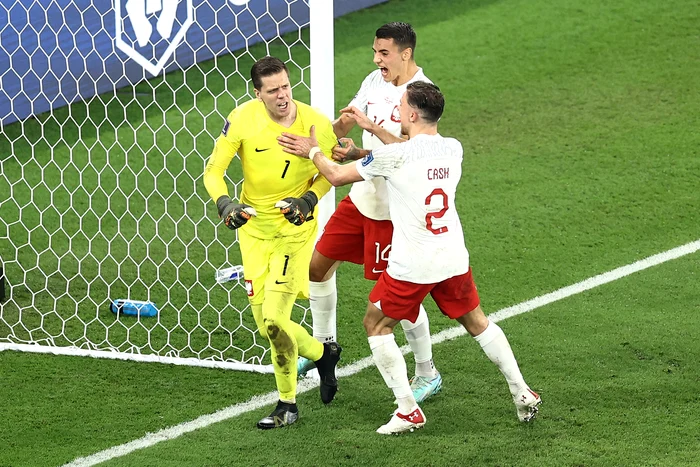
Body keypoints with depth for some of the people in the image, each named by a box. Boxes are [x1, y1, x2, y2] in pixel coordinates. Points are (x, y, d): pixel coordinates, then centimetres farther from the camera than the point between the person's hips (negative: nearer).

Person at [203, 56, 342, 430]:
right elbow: (213, 170, -7)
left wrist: (309, 199, -14)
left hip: (294, 230, -3)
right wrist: (224, 203, -26)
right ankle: (322, 354, 37)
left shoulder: (315, 124, -14)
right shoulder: (242, 119, -13)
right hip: (253, 227, 3)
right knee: (265, 325, 6)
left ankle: (288, 405, 6)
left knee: (274, 319, -14)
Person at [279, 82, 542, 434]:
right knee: (477, 322, 23)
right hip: (454, 258, 5)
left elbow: (337, 176, -5)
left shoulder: (394, 156, -17)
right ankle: (522, 394, 23)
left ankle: (408, 410, 10)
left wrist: (312, 152, 12)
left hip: (412, 266, -5)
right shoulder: (453, 149, 0)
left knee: (376, 325, 14)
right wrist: (363, 152, 23)